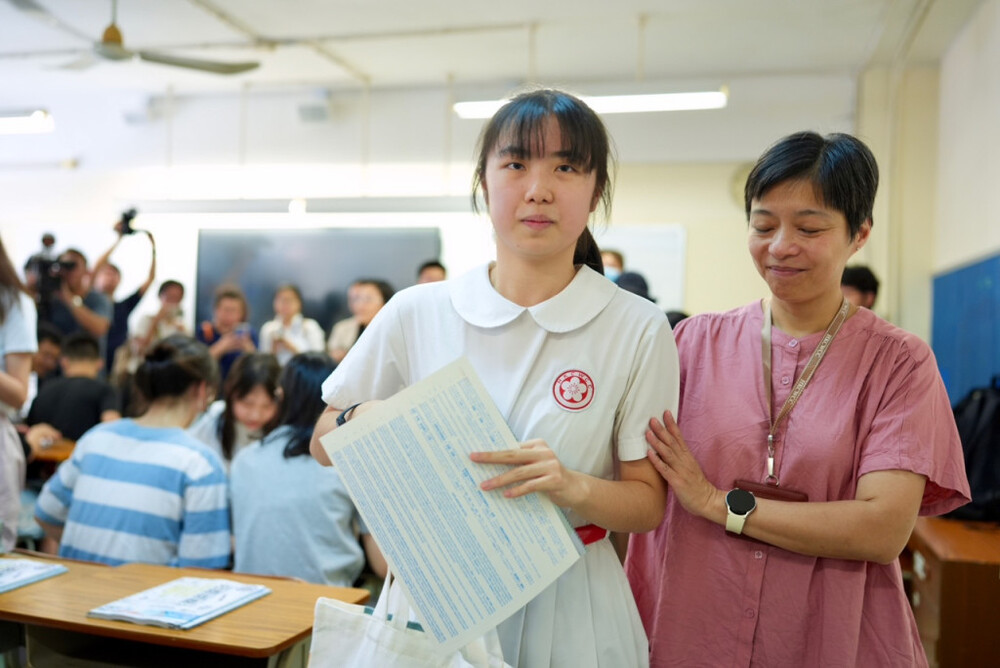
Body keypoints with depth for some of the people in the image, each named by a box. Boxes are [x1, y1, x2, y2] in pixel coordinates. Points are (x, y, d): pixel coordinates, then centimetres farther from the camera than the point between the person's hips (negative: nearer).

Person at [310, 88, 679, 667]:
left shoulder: (638, 330, -9)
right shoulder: (416, 313, -5)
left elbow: (648, 503, -5)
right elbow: (323, 445, 4)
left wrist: (573, 487, -25)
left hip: (566, 608, -1)